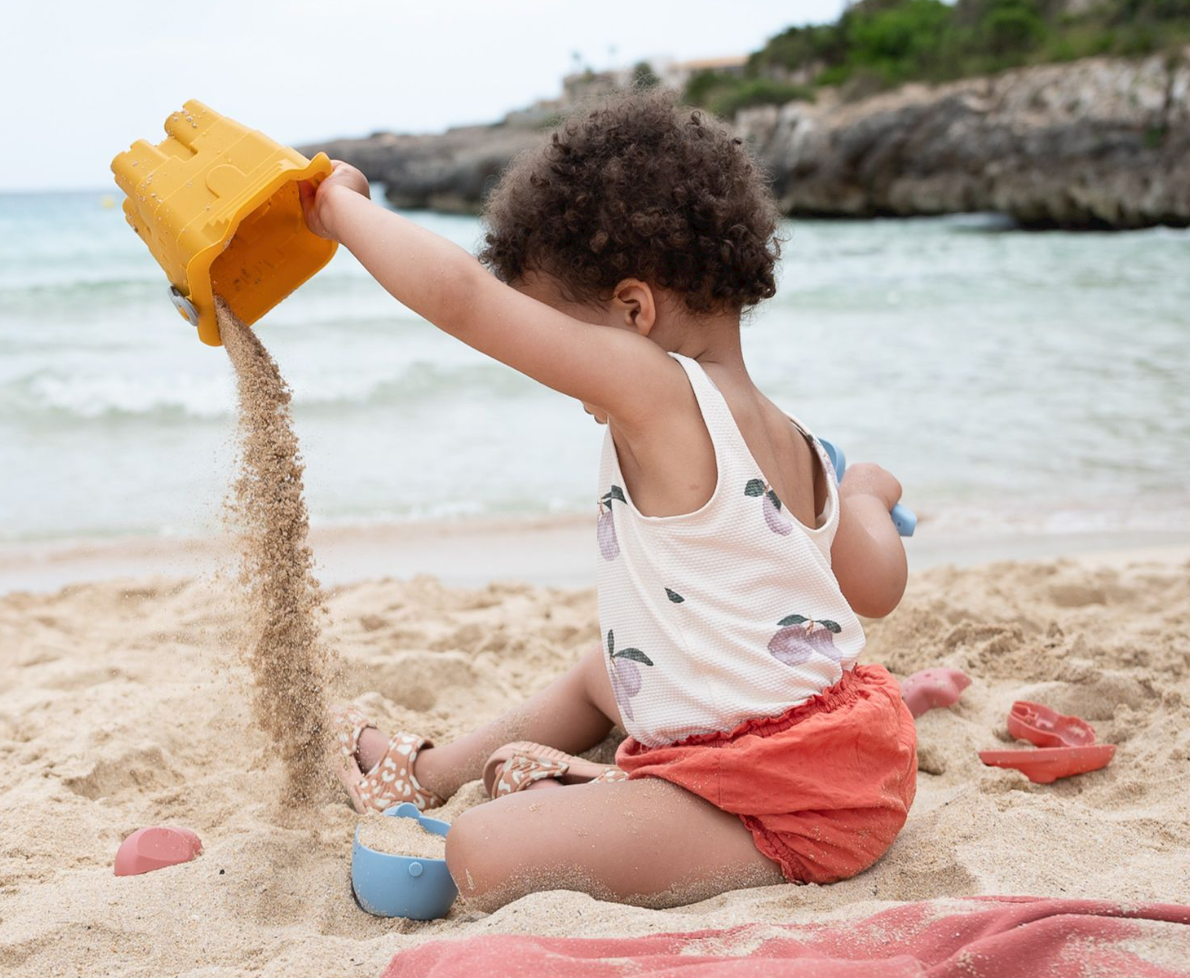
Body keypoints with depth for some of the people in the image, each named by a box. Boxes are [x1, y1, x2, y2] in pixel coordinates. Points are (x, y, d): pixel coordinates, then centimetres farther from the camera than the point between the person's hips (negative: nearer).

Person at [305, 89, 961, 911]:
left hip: (783, 811, -10)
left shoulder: (660, 392, -22)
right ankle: (433, 770, 41)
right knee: (602, 674, 33)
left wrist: (341, 204, -10)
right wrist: (865, 495, 32)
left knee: (486, 855, -19)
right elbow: (879, 588, 11)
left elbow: (458, 293, -26)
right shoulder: (795, 443, 5)